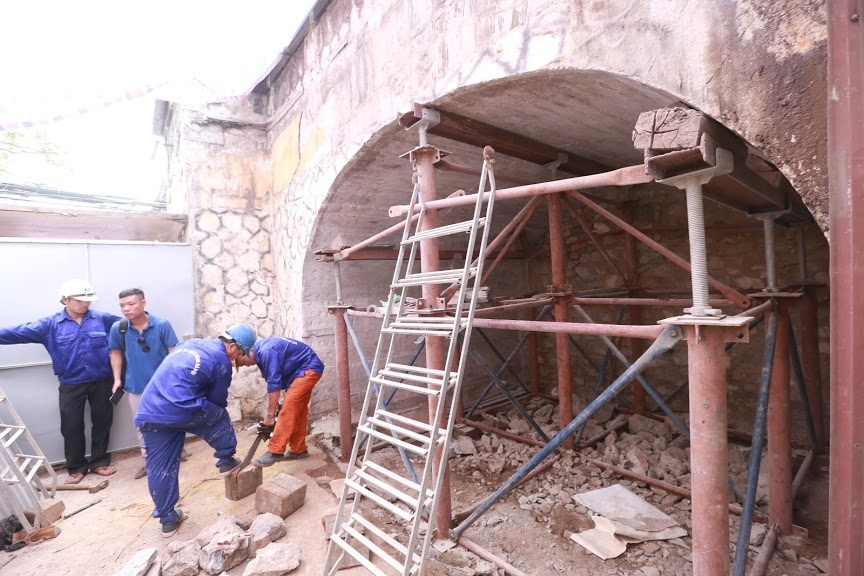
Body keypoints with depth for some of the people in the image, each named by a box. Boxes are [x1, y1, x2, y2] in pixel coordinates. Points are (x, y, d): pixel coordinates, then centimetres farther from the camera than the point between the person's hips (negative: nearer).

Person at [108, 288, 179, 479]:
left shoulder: (162, 324, -16)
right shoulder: (117, 328, -8)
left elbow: (173, 352, -9)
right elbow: (116, 354, 6)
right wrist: (118, 379, 0)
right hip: (135, 386, 3)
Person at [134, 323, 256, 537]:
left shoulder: (192, 342, 21)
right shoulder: (221, 360, -2)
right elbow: (218, 400, 8)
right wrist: (217, 413, 31)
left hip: (148, 413, 8)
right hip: (181, 411, -7)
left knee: (159, 468, 15)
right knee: (220, 416, 20)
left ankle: (168, 519, 27)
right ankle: (226, 461, 31)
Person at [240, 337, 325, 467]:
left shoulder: (266, 352, -26)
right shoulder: (260, 352, 5)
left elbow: (274, 384, -22)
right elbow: (271, 380, 12)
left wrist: (270, 415, -13)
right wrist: (273, 407, 11)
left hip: (309, 369, -10)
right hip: (301, 371, 10)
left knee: (288, 409, -15)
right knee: (297, 411, 11)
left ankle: (275, 452, -12)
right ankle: (299, 450, 18)